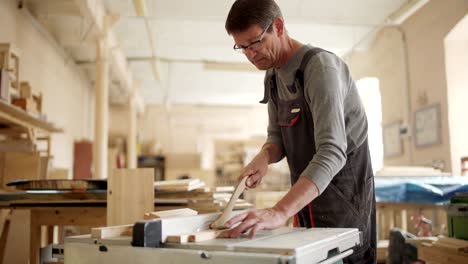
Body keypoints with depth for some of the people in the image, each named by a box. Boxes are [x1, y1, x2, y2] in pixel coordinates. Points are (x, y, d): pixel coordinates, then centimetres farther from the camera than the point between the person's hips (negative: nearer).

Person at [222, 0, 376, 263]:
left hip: (342, 194, -7)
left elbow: (332, 152, -30)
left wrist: (280, 211, -41)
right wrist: (264, 156, -13)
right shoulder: (273, 75, 6)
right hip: (308, 194, 7)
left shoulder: (320, 66, -20)